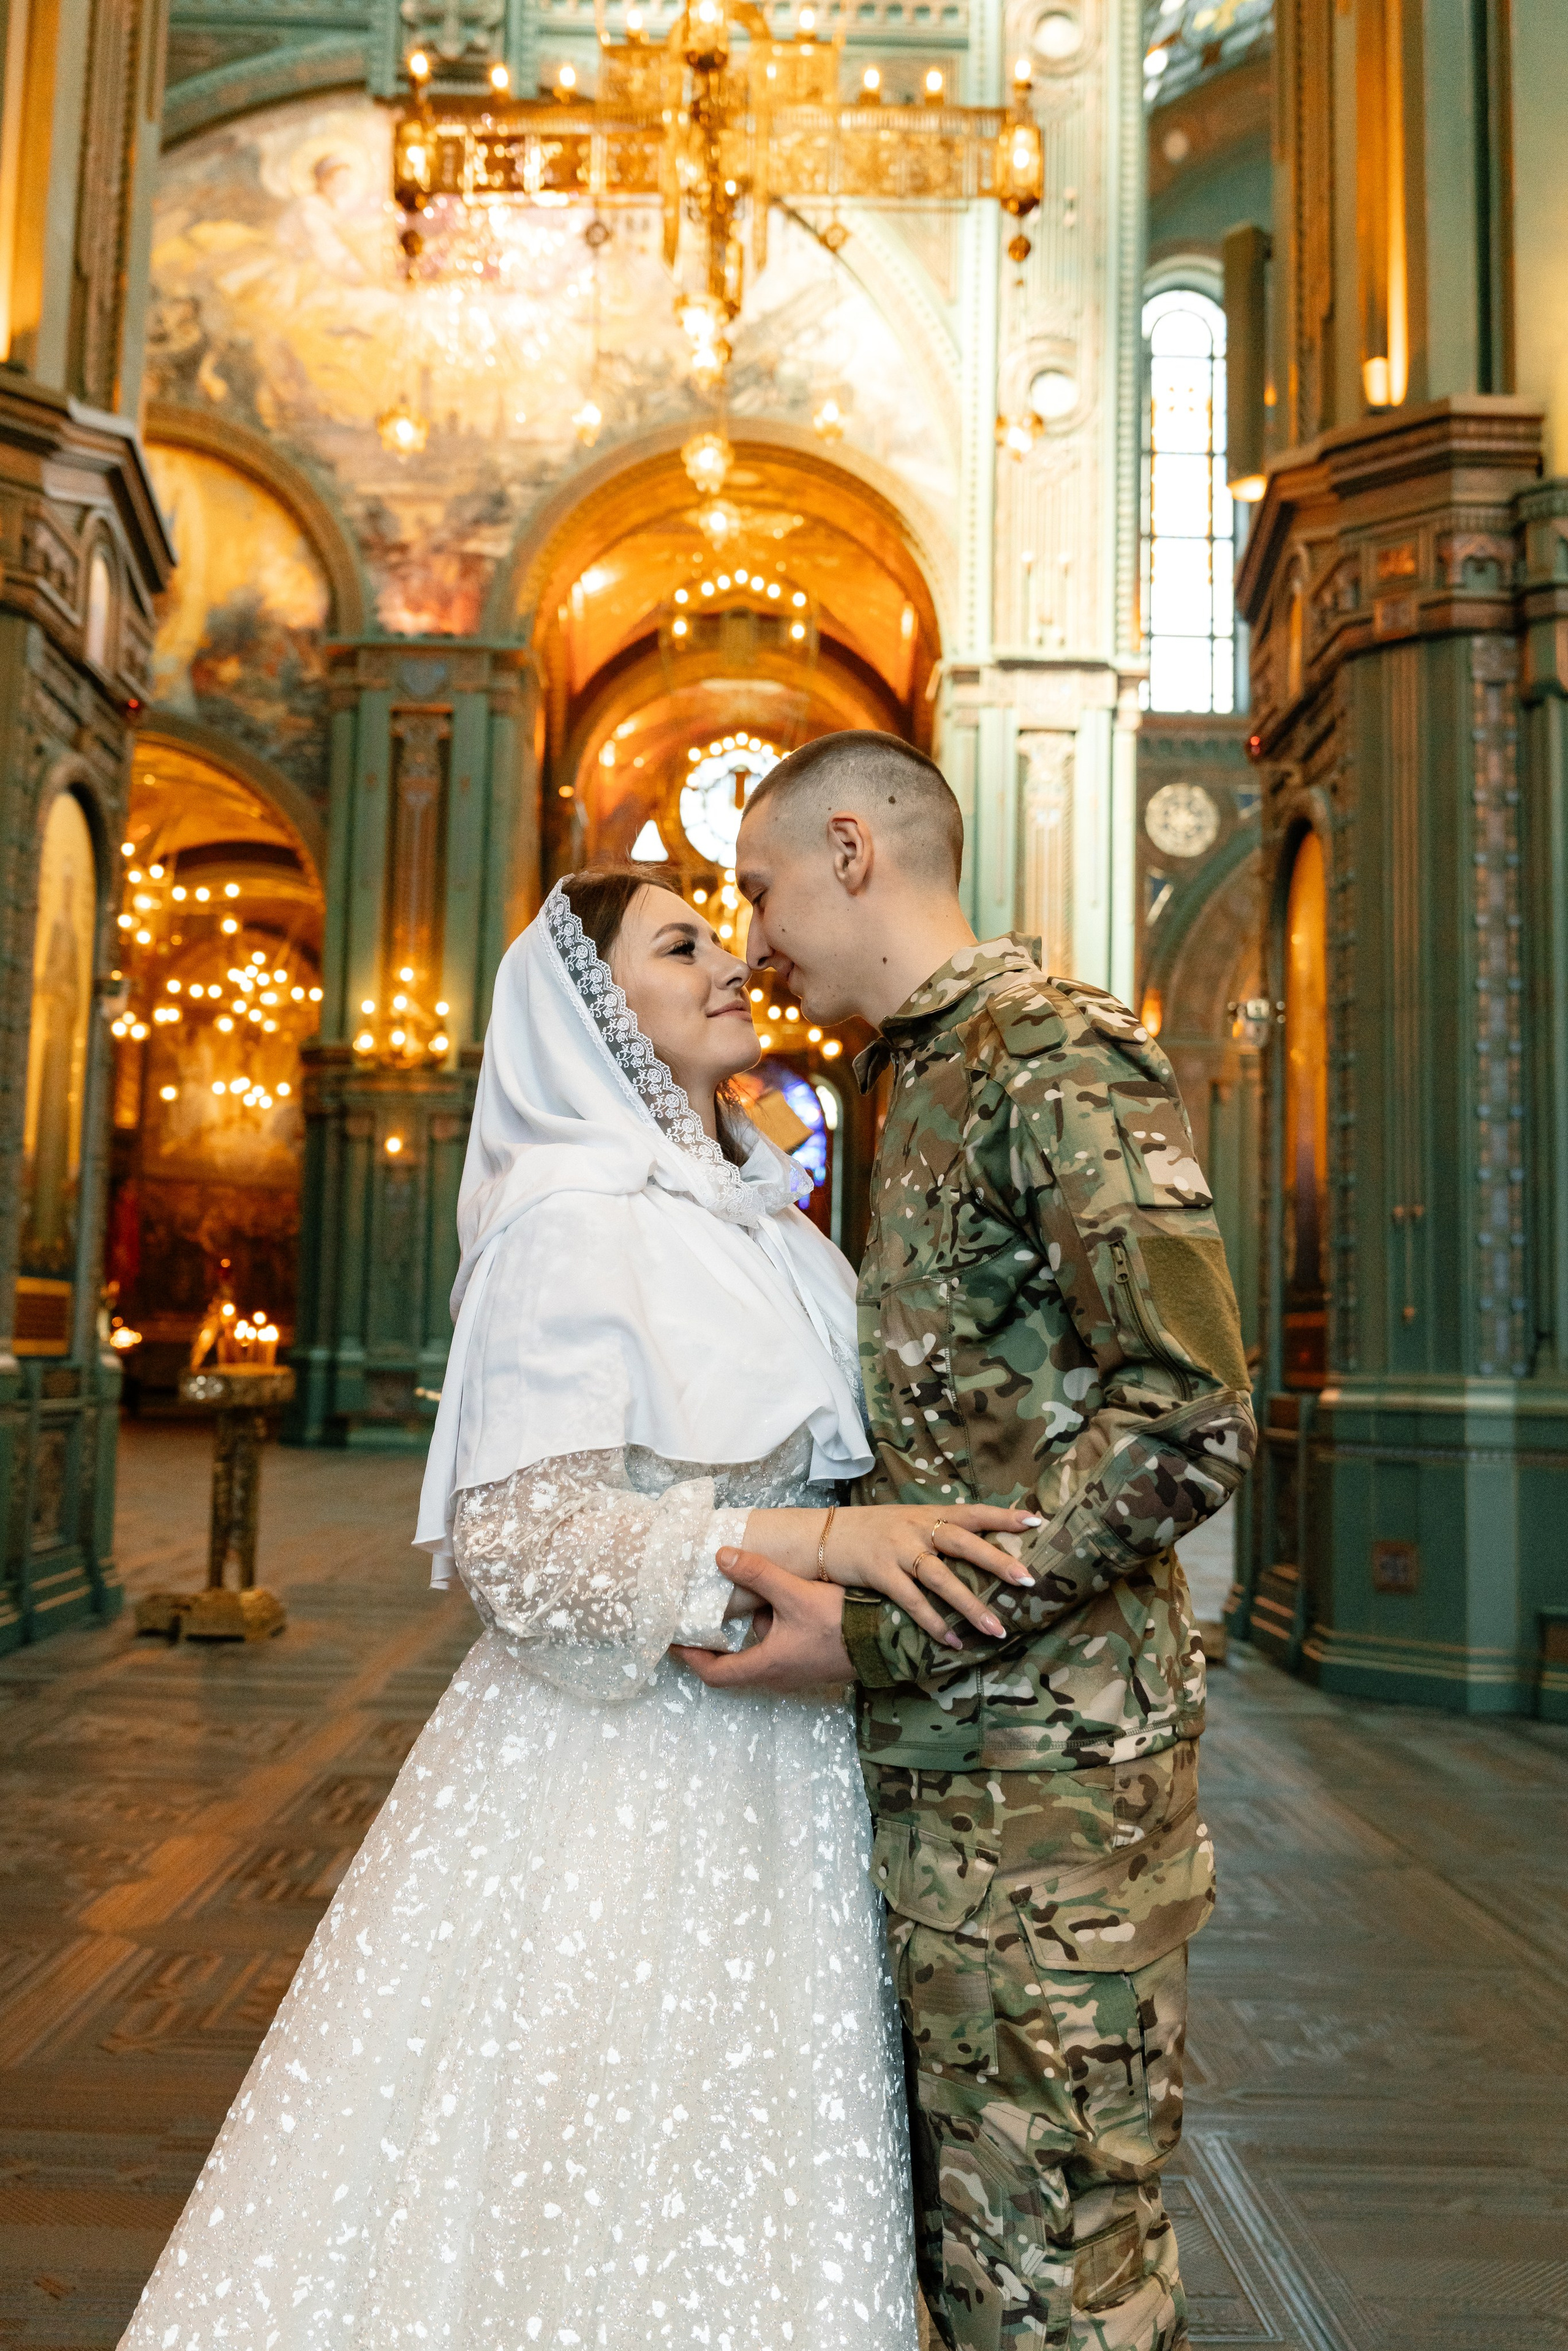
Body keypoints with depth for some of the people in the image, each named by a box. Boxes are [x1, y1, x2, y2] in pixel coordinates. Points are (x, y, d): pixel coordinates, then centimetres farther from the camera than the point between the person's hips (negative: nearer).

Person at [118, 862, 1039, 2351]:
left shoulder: (754, 1218, 12)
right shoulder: (578, 1219, -14)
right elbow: (514, 1536, -21)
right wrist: (815, 1540, -27)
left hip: (762, 1758, 8)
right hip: (623, 1765, -8)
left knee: (734, 2201, 16)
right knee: (579, 2187, 5)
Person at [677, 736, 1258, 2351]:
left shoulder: (1053, 1052, -12)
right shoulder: (923, 1083, 17)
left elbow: (1189, 1418, -21)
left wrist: (883, 1631, -21)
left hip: (1040, 1777, -9)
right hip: (931, 1762, 9)